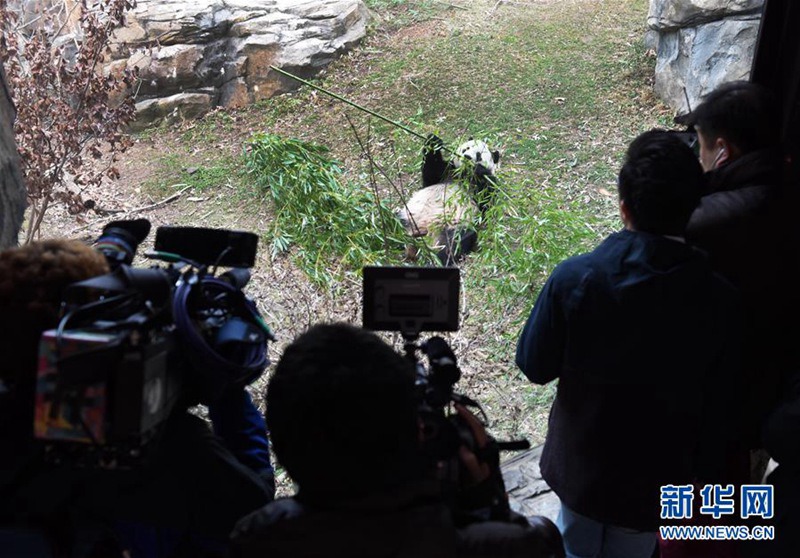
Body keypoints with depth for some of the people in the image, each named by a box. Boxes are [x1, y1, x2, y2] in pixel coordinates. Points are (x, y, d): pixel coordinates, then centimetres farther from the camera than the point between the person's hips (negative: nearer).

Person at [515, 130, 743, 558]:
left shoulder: (574, 277, -24)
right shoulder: (718, 300, -21)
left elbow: (534, 366, -11)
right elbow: (719, 413, -11)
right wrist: (701, 478, 6)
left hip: (579, 465, 0)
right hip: (655, 479, 0)